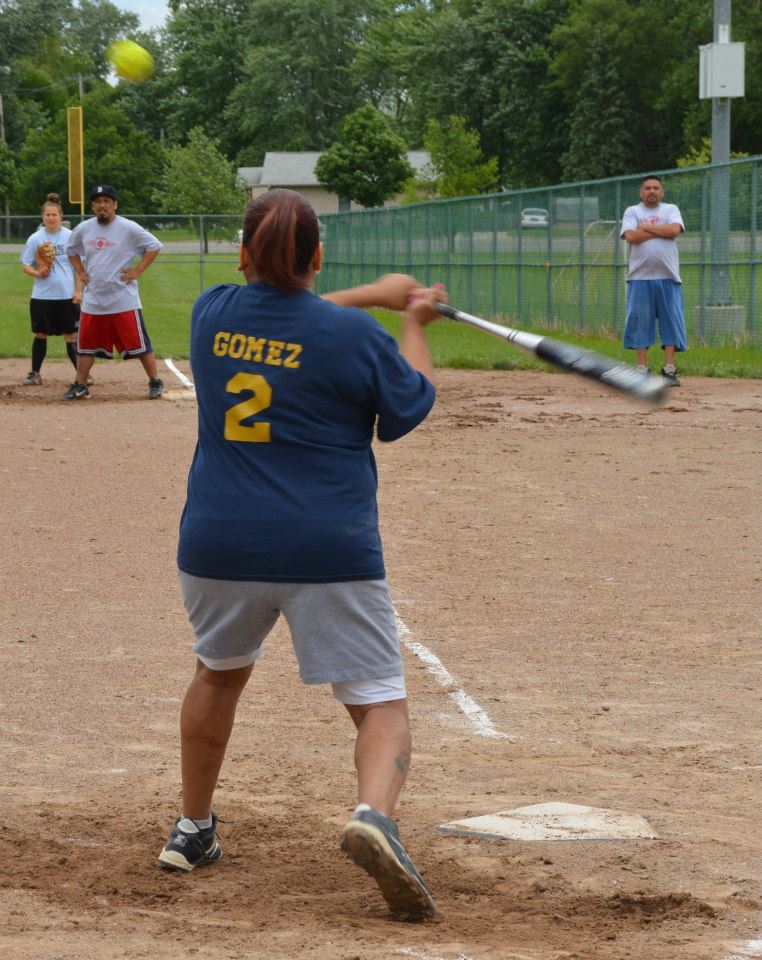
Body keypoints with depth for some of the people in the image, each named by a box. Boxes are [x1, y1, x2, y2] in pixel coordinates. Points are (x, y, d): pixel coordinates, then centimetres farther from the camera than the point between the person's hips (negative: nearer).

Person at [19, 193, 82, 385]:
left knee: (71, 336, 1)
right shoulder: (35, 239, 0)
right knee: (40, 335, 7)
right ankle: (35, 374, 17)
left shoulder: (70, 236, 0)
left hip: (67, 296, -1)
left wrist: (78, 290, -2)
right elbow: (25, 265, 4)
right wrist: (37, 273, -17)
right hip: (42, 296, 1)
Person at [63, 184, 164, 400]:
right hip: (93, 301, 4)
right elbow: (71, 249, 24)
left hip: (124, 300, -4)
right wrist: (80, 271, 10)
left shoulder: (128, 228, -9)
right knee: (86, 345, 8)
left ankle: (155, 382, 10)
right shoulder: (83, 229, 5)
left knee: (139, 343, -2)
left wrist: (137, 270, -10)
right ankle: (80, 386, 16)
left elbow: (154, 246, -3)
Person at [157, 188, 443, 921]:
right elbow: (408, 409, 5)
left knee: (219, 670, 30)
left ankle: (192, 830, 36)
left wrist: (377, 295, 26)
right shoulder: (354, 335, -9)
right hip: (328, 551, -4)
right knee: (380, 703, 0)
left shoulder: (213, 312, 4)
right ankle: (373, 814, -29)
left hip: (218, 547, 4)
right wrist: (412, 325, 19)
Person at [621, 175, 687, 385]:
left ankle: (669, 370, -1)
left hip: (667, 277, 1)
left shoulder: (671, 210, 11)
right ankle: (642, 370, 3)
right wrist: (661, 231, -7)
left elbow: (675, 230, -10)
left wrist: (646, 227, -5)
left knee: (671, 322, -3)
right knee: (639, 323, -2)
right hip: (640, 278, -1)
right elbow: (631, 236, -10)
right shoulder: (632, 212, 9)